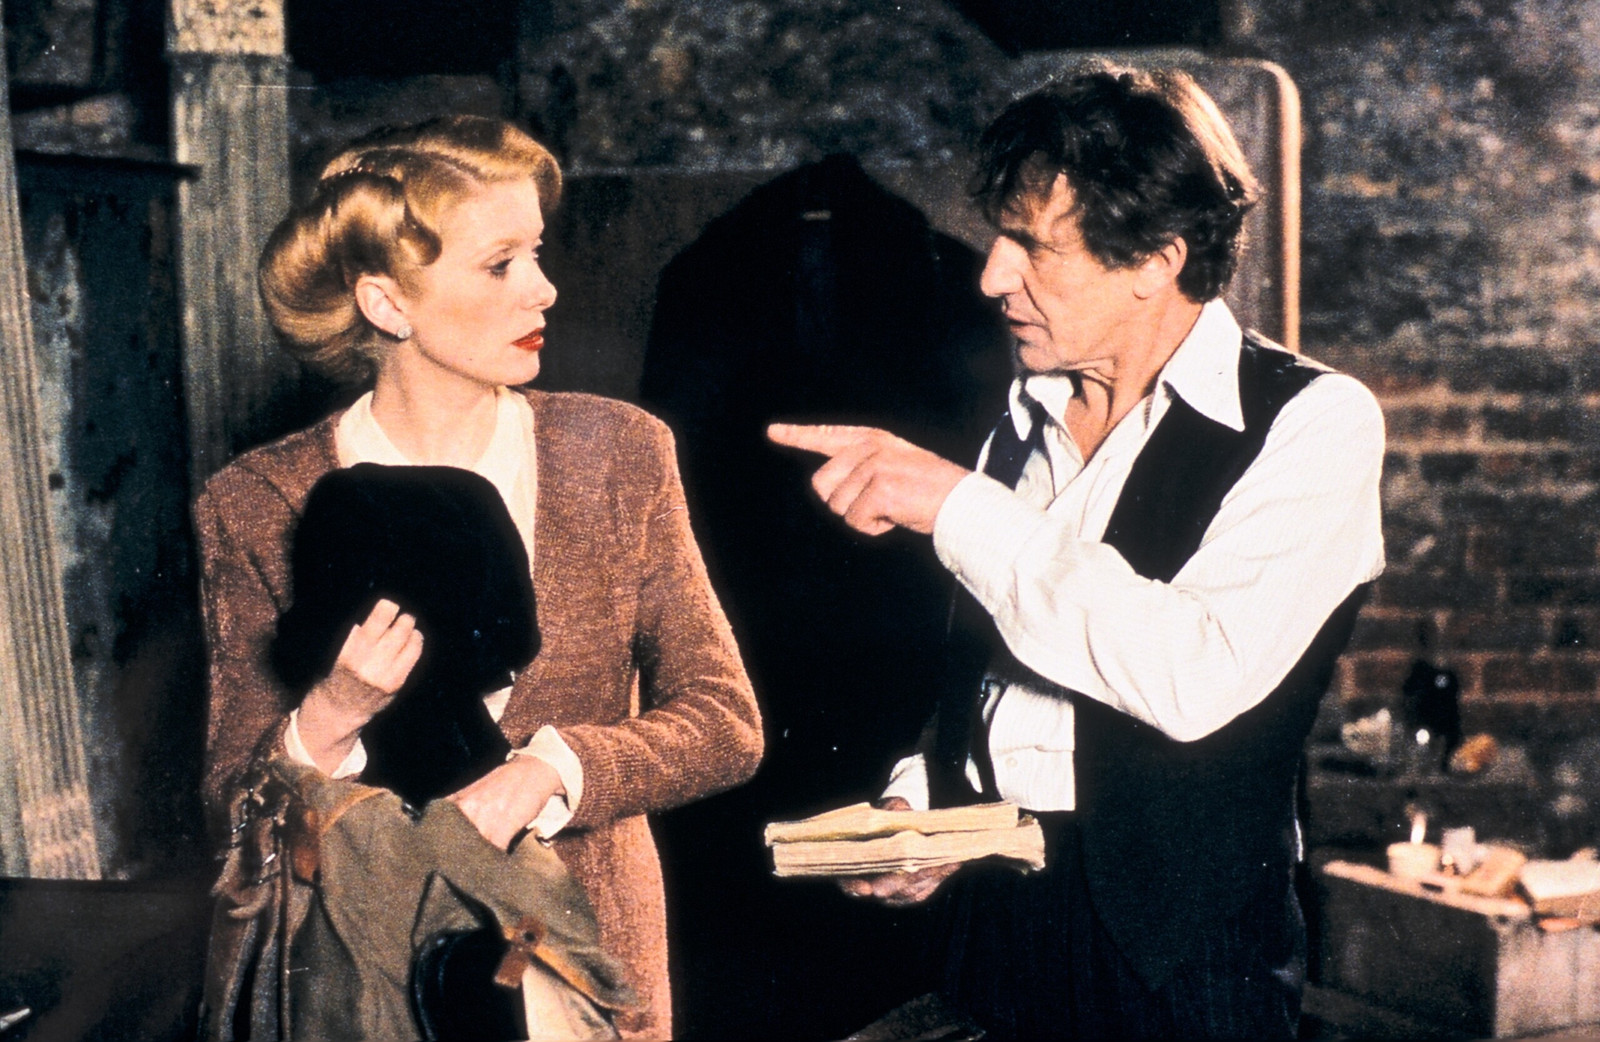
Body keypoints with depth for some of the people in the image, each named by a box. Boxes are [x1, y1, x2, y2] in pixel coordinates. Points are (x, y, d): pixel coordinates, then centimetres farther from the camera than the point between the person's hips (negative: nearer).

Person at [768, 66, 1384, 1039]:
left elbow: (1198, 676, -27)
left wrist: (958, 504, -24)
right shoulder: (1030, 419, 8)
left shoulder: (1316, 422, -12)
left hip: (1177, 961, -6)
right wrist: (920, 804, 1)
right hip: (990, 934, 6)